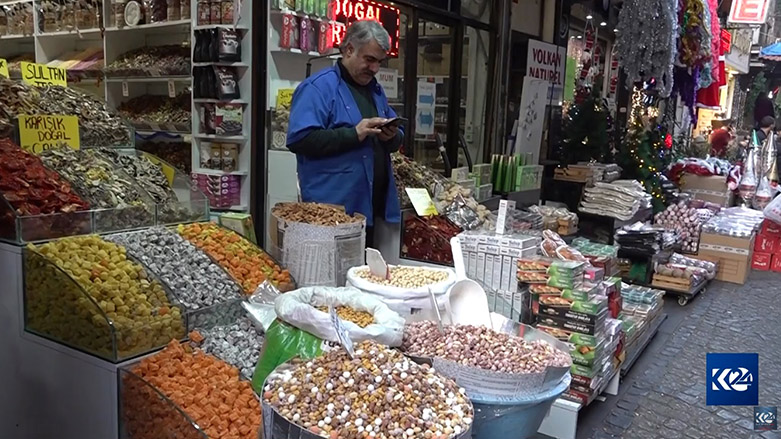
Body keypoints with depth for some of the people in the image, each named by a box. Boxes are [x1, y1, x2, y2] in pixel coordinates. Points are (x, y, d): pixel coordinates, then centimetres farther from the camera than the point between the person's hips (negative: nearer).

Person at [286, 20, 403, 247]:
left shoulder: (375, 89, 18)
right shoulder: (318, 87, -8)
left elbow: (395, 141, 23)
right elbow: (299, 139, -19)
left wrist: (392, 136, -2)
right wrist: (354, 134, -22)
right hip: (332, 210, -7)